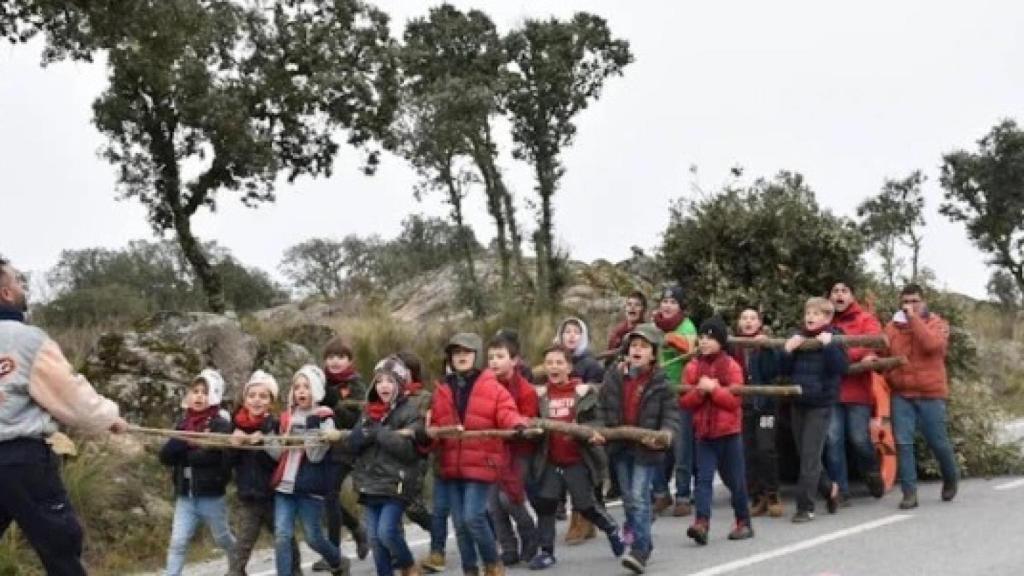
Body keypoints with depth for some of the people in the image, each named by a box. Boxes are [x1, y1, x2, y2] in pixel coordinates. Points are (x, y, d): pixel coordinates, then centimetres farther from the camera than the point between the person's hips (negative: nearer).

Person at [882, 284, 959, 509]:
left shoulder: (937, 323, 0)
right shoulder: (892, 326, 7)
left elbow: (931, 344, -20)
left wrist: (913, 318, -19)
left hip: (931, 394, -2)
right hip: (901, 395, 2)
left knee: (938, 442, 8)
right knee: (903, 442, -6)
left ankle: (951, 479, 36)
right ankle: (909, 492, 0)